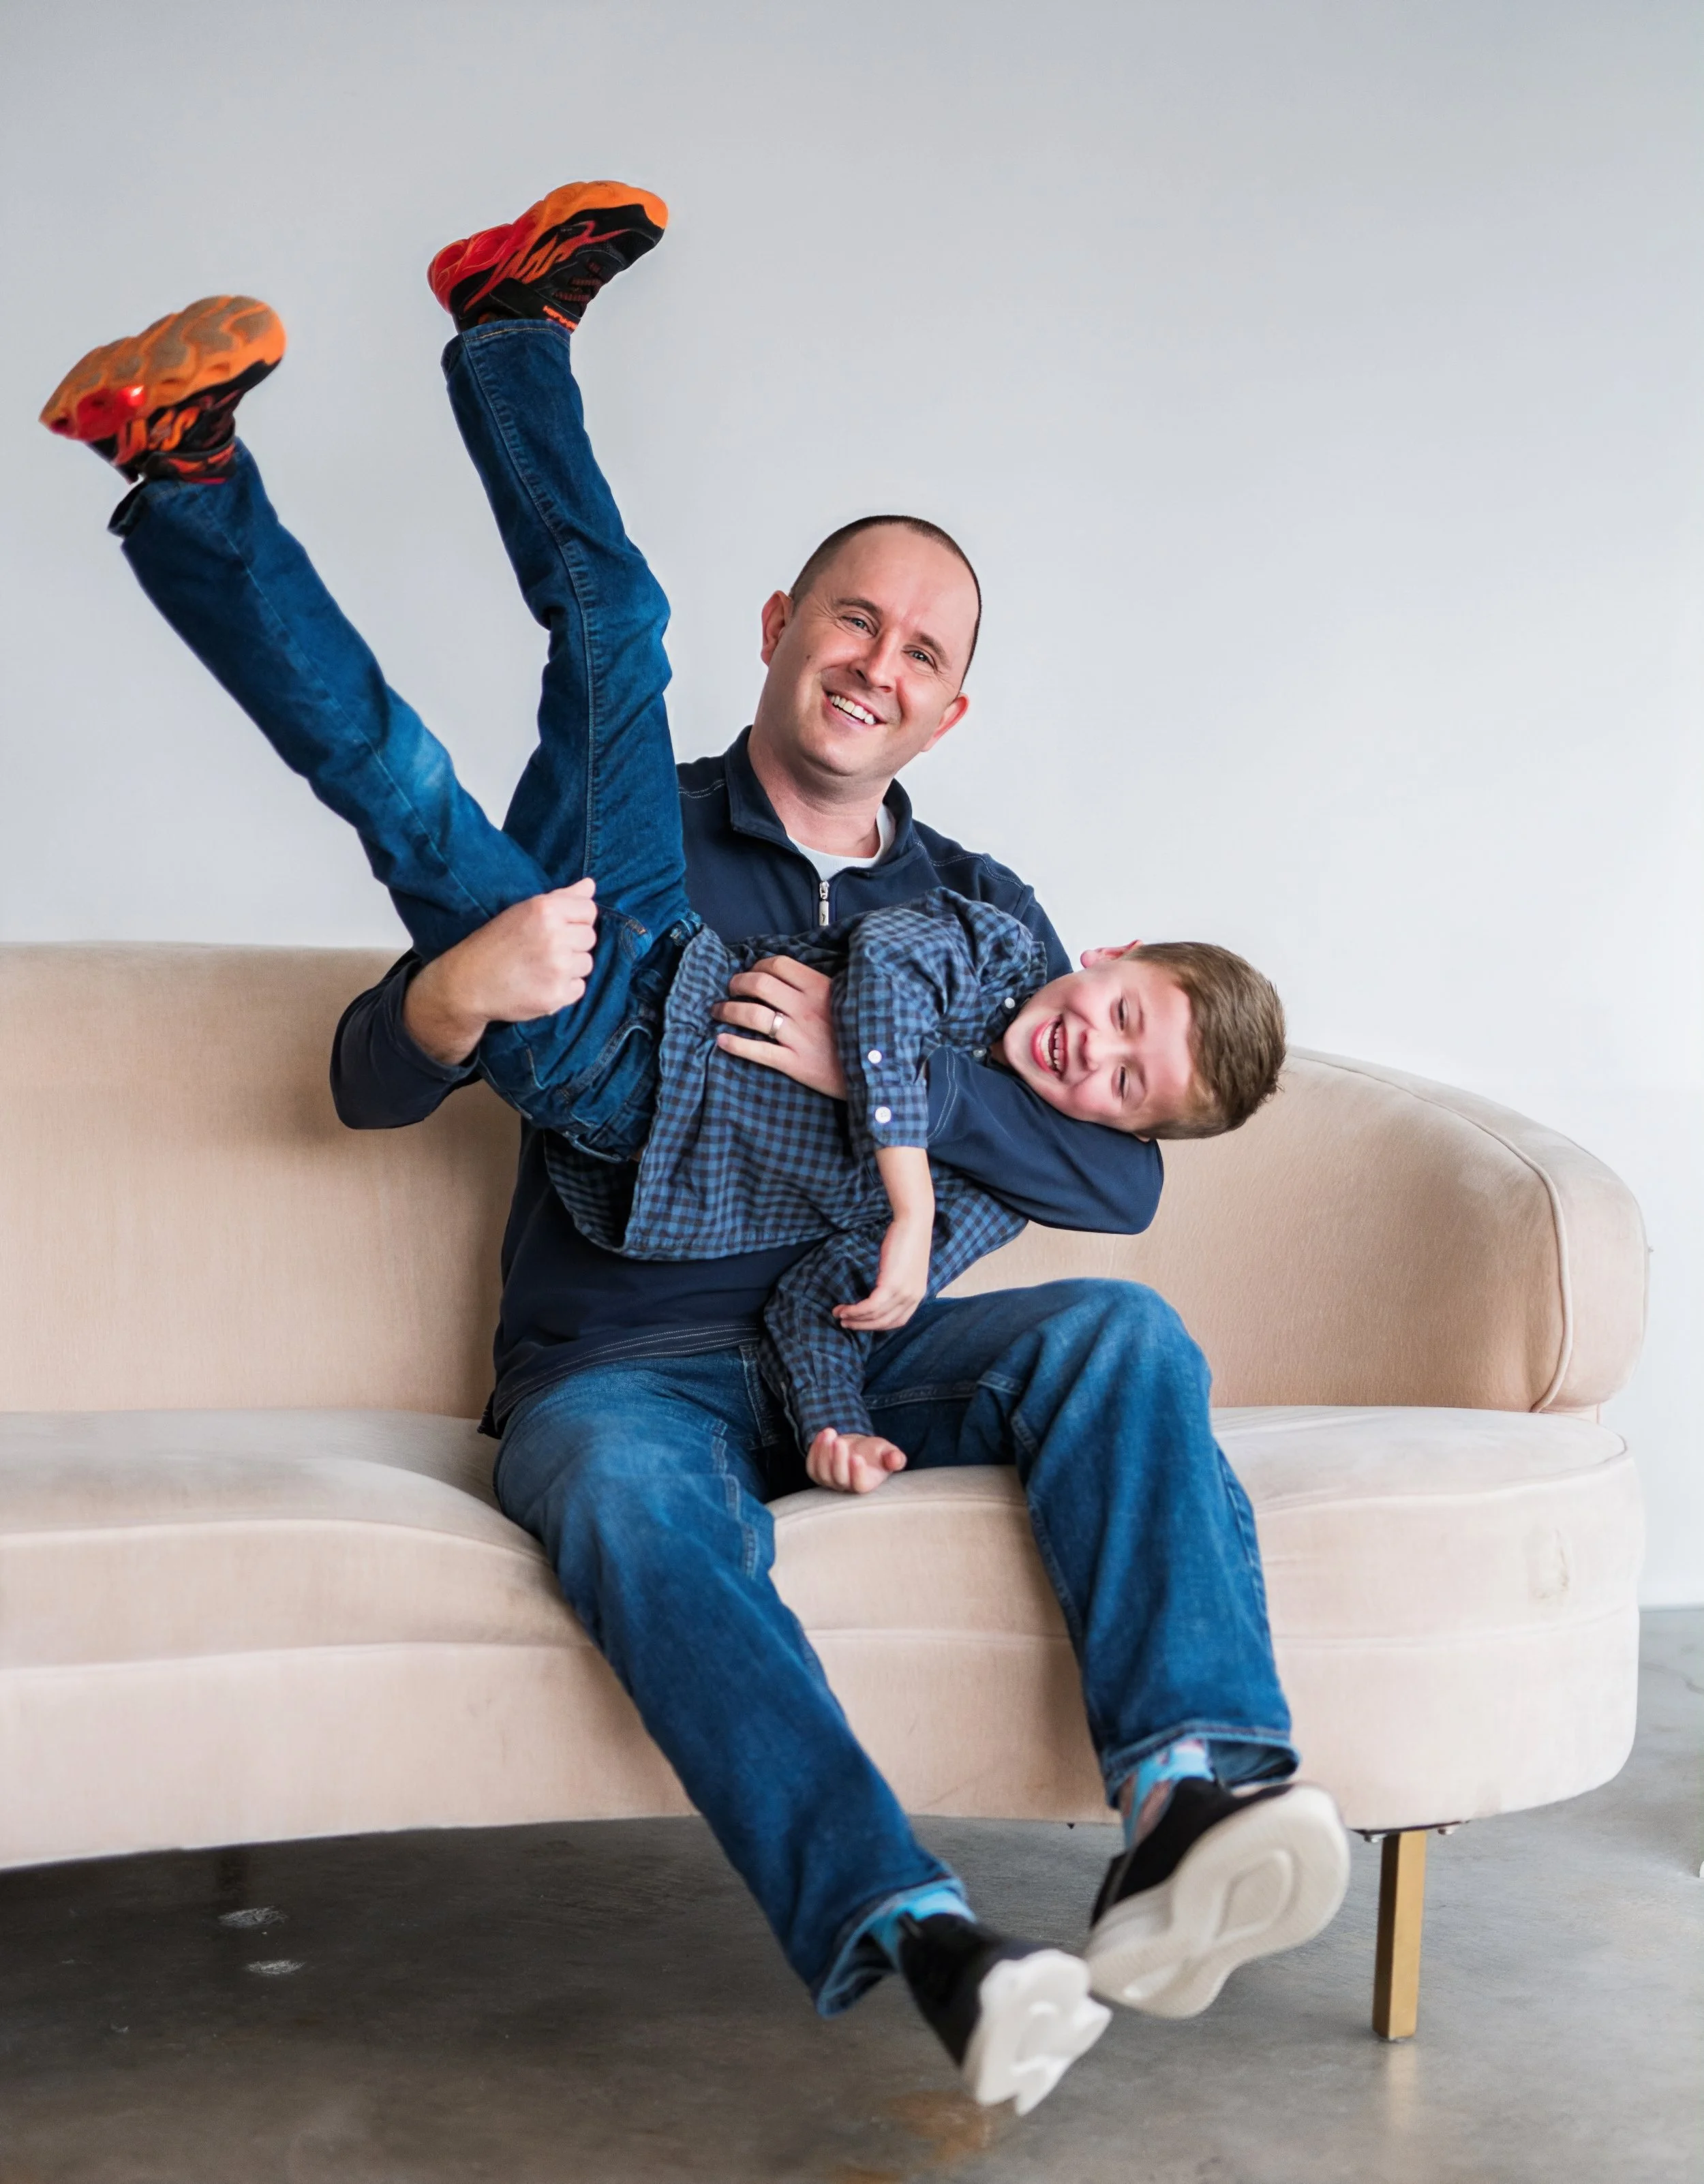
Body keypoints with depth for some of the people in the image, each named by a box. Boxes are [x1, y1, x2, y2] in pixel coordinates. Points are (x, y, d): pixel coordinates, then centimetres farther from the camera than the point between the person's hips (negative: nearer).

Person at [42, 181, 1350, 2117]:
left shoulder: (978, 915, 19)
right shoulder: (641, 848, 14)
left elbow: (1122, 1171, 4)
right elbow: (365, 1085, 9)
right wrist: (456, 992, -16)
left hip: (866, 1348, 2)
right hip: (625, 1354, -2)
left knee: (1121, 1333, -28)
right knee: (623, 1482, -38)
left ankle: (1189, 1805, -46)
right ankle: (922, 1944, -54)